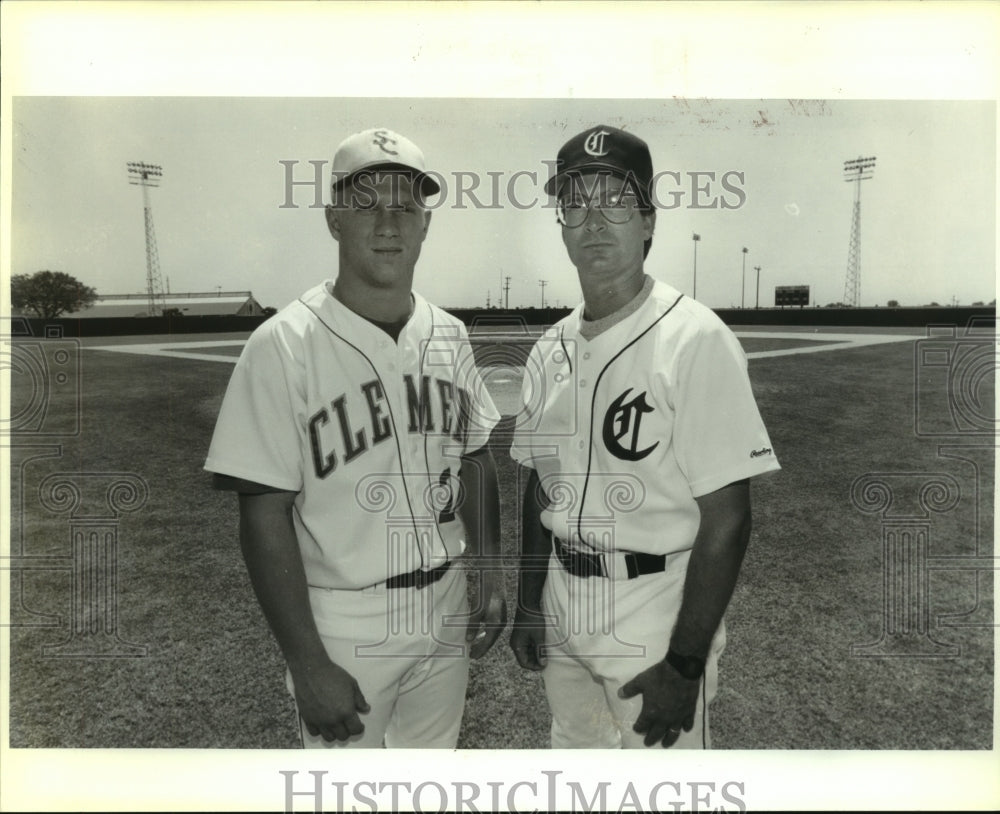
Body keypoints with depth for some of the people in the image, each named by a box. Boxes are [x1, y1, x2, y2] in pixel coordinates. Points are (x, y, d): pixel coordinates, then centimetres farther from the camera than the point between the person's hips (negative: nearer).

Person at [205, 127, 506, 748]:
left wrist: (491, 577, 6)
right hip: (343, 626, -5)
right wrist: (309, 667, -17)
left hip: (445, 612, 6)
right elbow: (266, 516, -17)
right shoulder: (284, 346, -17)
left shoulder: (449, 336, 1)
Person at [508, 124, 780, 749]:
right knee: (577, 766, 24)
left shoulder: (695, 340, -16)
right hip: (563, 613, 6)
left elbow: (726, 517, -18)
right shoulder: (550, 350, 4)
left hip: (658, 616, -6)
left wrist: (684, 664, -17)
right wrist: (529, 604, 11)